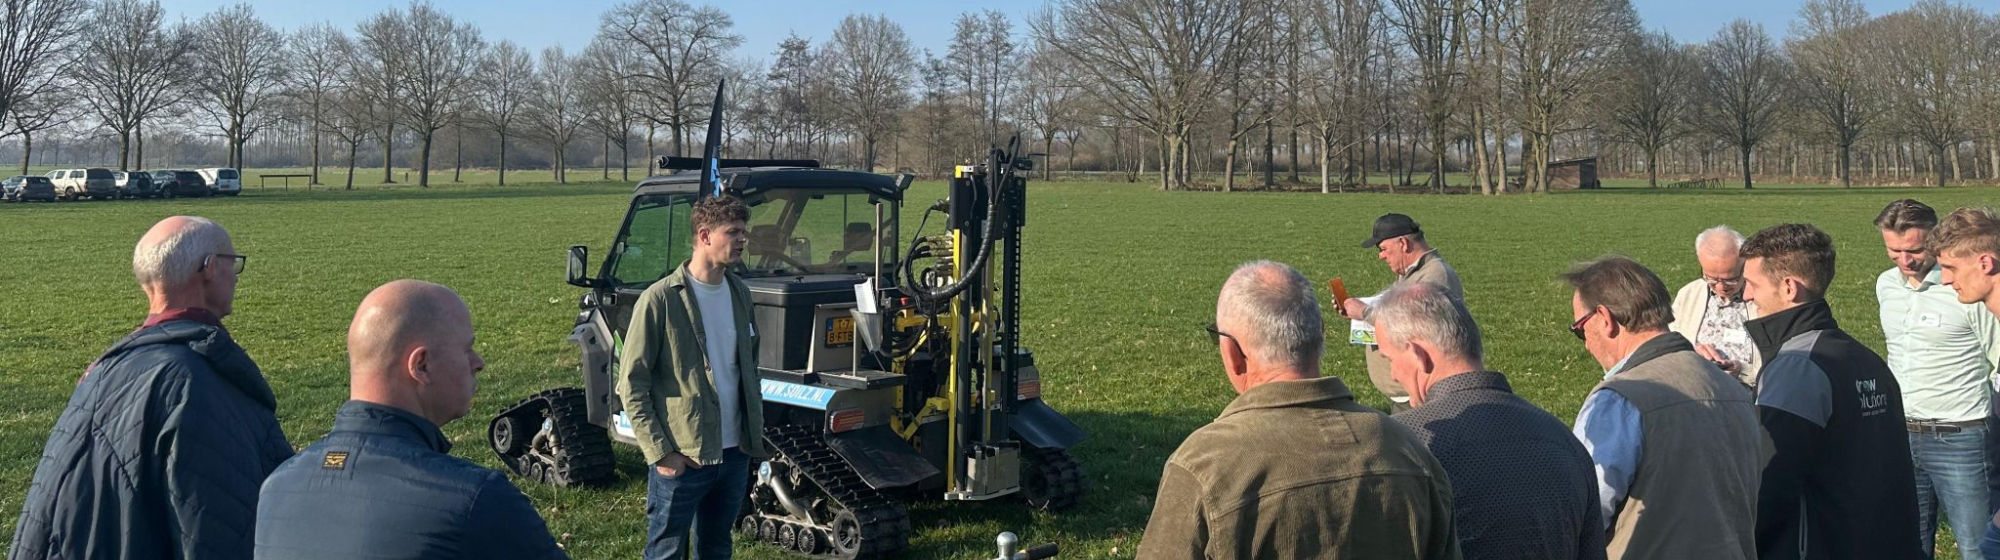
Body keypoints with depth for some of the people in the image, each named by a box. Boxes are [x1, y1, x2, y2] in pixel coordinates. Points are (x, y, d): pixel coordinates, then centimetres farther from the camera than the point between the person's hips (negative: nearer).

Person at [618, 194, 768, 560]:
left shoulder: (740, 294, 7)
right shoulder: (660, 300, -13)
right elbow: (632, 385, -11)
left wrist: (757, 434, 11)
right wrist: (660, 452, -15)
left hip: (735, 455, 6)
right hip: (681, 460, -6)